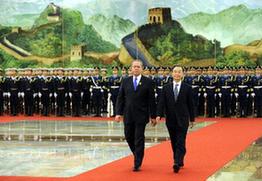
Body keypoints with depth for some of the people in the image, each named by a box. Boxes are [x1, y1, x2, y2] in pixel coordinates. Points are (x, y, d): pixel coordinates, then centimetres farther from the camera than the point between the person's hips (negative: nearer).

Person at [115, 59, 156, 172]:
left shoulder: (148, 82, -1)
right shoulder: (125, 81, 8)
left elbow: (151, 100, -1)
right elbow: (120, 98, 7)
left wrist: (153, 116, -3)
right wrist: (118, 113, -2)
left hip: (141, 115, -3)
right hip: (128, 115, 3)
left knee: (139, 139, -2)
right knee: (129, 137, 9)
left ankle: (137, 164, 4)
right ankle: (137, 155, 33)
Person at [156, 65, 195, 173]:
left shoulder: (187, 88, 0)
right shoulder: (166, 88, 5)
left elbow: (190, 104, 3)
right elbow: (161, 103, 0)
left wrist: (192, 119, 5)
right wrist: (159, 115, -13)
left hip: (182, 120, -3)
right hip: (170, 120, 3)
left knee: (180, 143, -10)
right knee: (174, 143, 10)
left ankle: (177, 163, -18)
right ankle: (180, 162, 23)